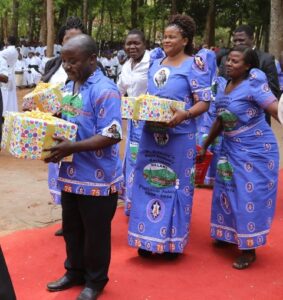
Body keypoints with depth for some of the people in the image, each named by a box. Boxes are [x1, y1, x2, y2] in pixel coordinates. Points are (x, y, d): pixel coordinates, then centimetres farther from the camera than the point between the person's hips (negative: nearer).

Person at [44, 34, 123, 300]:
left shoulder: (105, 90, -18)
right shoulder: (68, 87, 7)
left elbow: (112, 135, -24)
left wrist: (72, 148, -30)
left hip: (97, 178, -7)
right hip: (71, 174, 8)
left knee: (95, 233, 10)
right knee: (71, 228, 21)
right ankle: (75, 272, 41)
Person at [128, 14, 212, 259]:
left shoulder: (194, 64, -6)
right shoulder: (156, 65, 12)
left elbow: (204, 102, -11)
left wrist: (184, 115, -27)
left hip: (179, 137, -6)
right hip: (151, 134, 6)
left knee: (175, 185, 5)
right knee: (149, 183, 10)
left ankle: (172, 241, 20)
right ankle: (149, 238, 24)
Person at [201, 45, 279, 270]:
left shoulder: (253, 85, -16)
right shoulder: (224, 87, 5)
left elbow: (276, 109, -28)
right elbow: (220, 121, 14)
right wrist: (205, 145, 19)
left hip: (256, 151, -7)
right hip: (230, 148, 7)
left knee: (250, 196, -1)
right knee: (228, 192, 16)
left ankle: (249, 250, 12)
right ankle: (229, 234, 37)